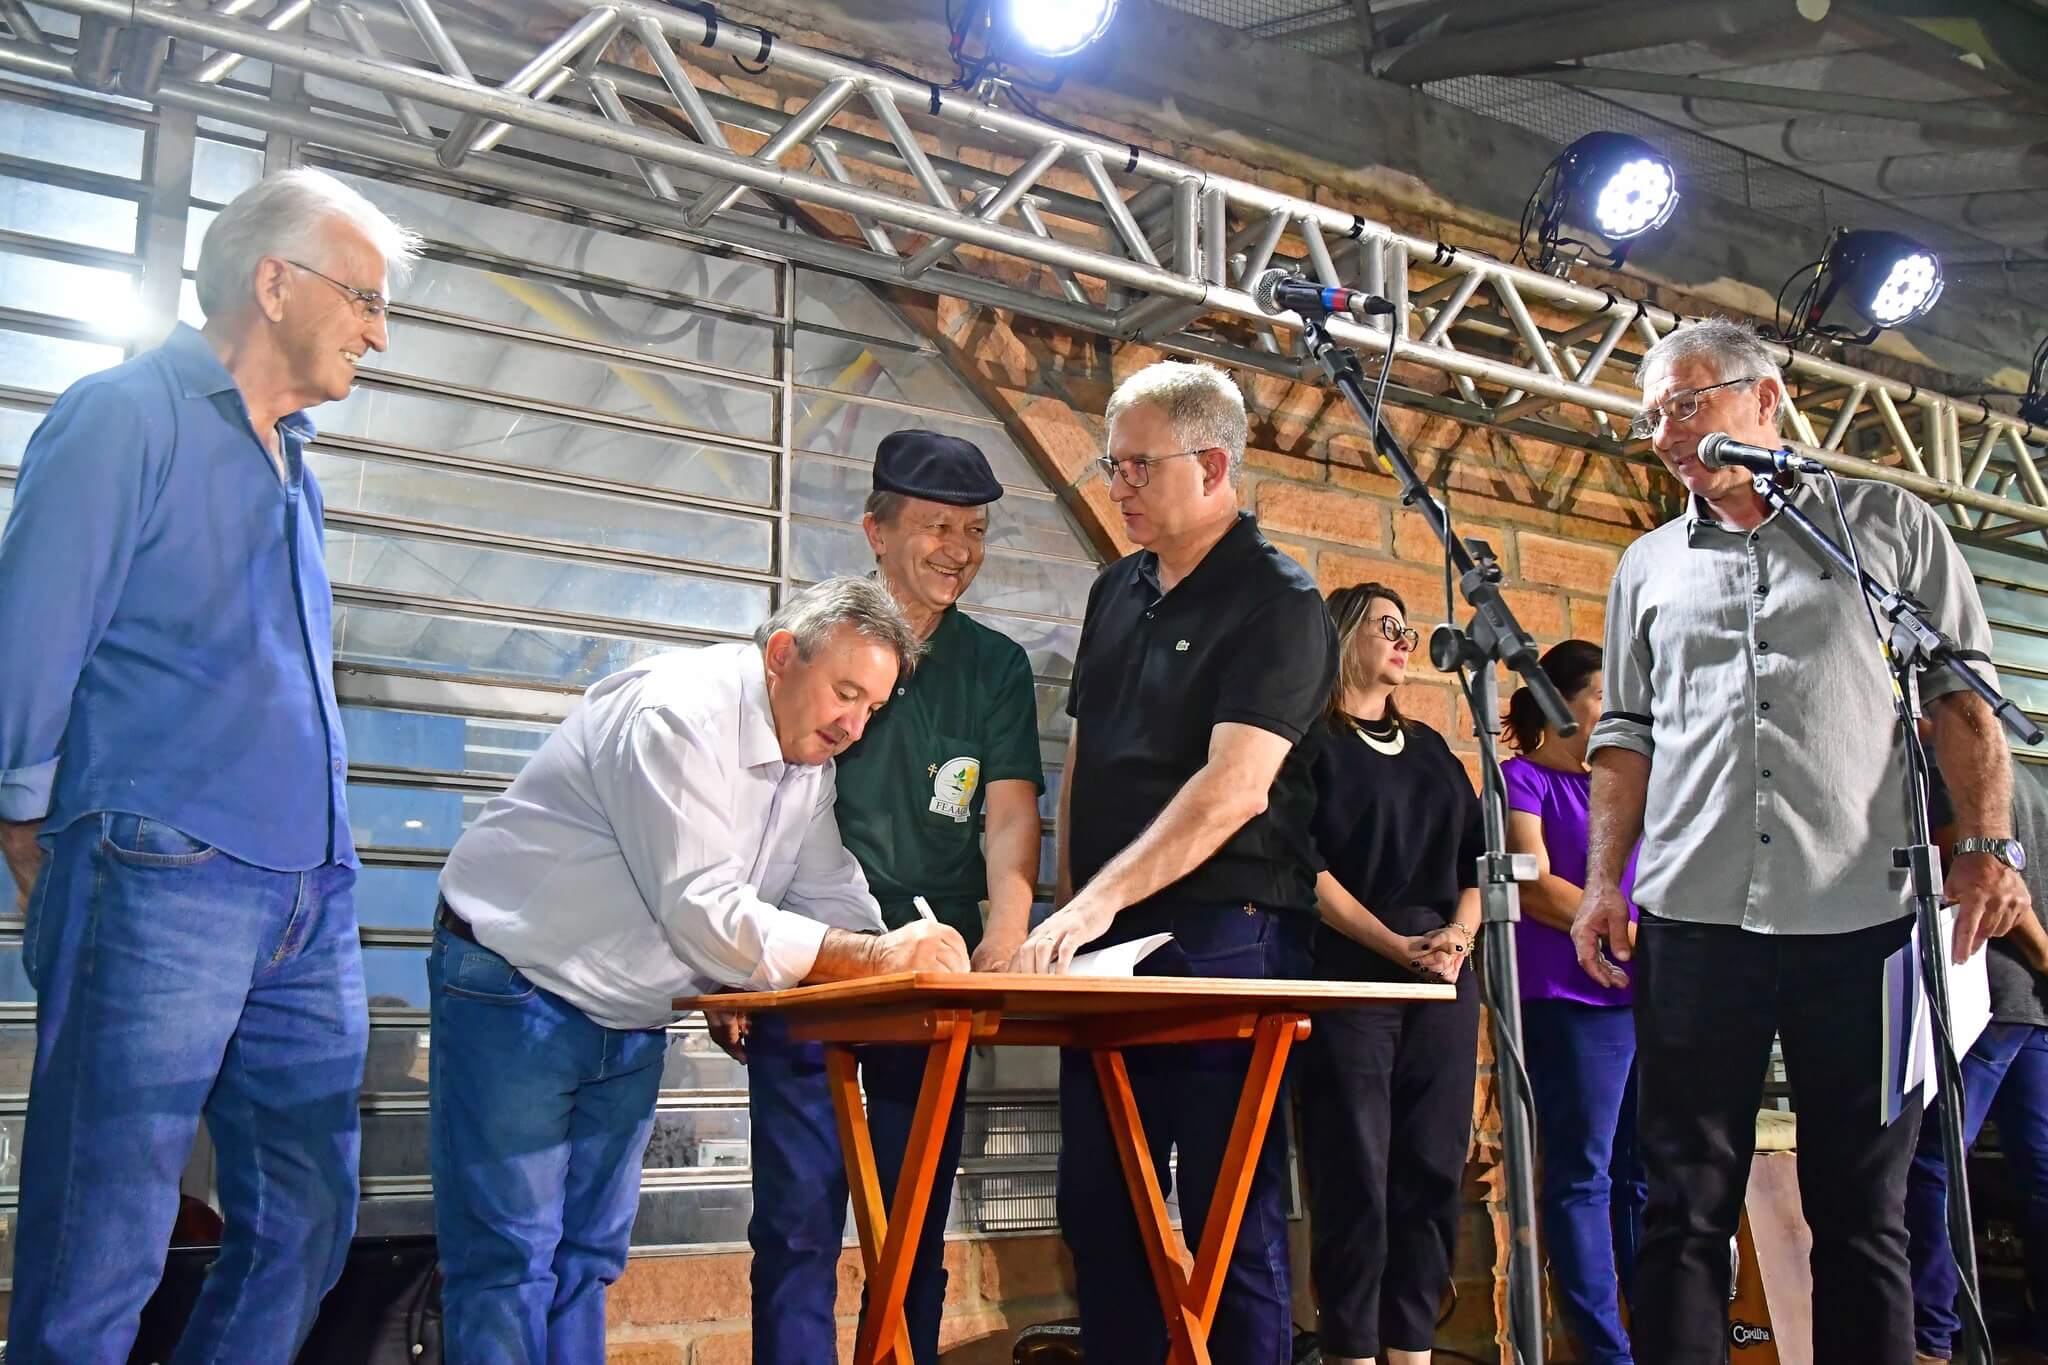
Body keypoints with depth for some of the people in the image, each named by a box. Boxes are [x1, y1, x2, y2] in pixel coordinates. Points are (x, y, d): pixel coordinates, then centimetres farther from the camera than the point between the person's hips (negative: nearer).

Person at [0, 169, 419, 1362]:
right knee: (101, 1255, -2)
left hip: (311, 906, 8)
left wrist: (324, 862, 18)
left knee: (305, 1234, 9)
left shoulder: (291, 464, 21)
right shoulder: (129, 416, -3)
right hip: (159, 892, -7)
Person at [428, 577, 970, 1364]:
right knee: (510, 1260, -7)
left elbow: (830, 894, 4)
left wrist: (903, 958, -17)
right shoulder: (679, 716, -25)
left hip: (631, 1025, 9)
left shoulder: (810, 755, 3)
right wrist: (873, 957, -35)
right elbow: (704, 914, -31)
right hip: (516, 993, -8)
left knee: (589, 1256, 12)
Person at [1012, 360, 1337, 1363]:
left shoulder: (1278, 604, -8)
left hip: (1222, 937, -7)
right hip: (1105, 941, 7)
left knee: (1231, 1217, 0)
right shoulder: (1116, 593, 14)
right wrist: (1068, 914, 9)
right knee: (1099, 1210, 12)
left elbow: (1234, 787, -20)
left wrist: (1099, 900, -26)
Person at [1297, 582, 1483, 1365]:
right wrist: (1396, 946, -14)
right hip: (1348, 973, -6)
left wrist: (1460, 933, -3)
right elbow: (1305, 865, -8)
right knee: (1355, 1174, -6)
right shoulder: (1310, 740, 2)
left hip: (1444, 980, 6)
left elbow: (1477, 854, 16)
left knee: (1432, 1172, 3)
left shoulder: (1430, 748, 21)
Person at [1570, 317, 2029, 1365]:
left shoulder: (1888, 523, 9)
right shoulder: (1648, 567, 17)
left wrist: (1988, 846, -6)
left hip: (1862, 918, -2)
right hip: (1693, 921, 2)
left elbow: (1962, 696, 5)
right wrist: (1603, 880, 6)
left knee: (1864, 1210, 5)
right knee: (1687, 1205, 3)